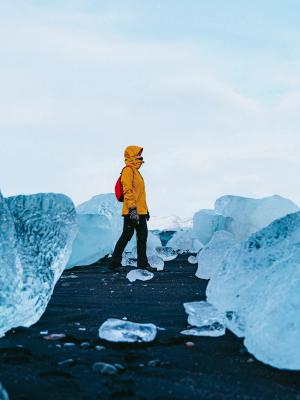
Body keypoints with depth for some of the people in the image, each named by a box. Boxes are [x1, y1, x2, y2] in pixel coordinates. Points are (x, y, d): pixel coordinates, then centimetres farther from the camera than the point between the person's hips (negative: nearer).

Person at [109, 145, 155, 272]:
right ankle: (115, 261, 3)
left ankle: (143, 263, 14)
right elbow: (127, 190, -20)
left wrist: (145, 210, 26)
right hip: (132, 212, -10)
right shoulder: (128, 170, -9)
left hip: (140, 212, 10)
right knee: (127, 236, -5)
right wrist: (132, 208, -27)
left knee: (142, 237, 9)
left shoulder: (136, 171, 22)